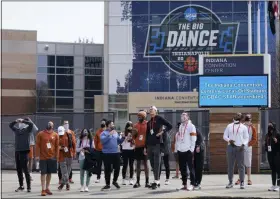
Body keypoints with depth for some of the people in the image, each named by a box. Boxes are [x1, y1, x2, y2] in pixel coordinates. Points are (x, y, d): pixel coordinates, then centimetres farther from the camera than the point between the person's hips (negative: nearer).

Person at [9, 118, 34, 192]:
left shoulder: (27, 130, 0)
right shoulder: (17, 130, 13)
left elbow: (31, 124, -16)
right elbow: (10, 125, 20)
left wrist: (23, 120, -11)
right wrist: (16, 121, 3)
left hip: (24, 151, -6)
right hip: (17, 151, 6)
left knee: (25, 169, -6)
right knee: (18, 169, 10)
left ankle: (29, 186, -1)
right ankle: (21, 186, 19)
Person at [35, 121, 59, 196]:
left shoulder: (55, 135, 4)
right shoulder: (40, 134, -3)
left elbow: (57, 146, 8)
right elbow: (37, 145, -3)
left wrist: (56, 156, 5)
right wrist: (37, 155, -7)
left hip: (52, 157, 3)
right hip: (43, 157, -3)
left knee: (49, 173, 10)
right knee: (43, 173, -3)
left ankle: (47, 188, 20)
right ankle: (43, 190, -1)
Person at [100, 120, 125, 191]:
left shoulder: (115, 133, 15)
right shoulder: (104, 133, -2)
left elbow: (119, 141, 20)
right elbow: (103, 140, -20)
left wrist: (122, 137, 3)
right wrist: (109, 134, -27)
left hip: (116, 153, 5)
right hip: (107, 153, -5)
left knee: (117, 168, 6)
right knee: (108, 169, -2)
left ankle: (115, 181, 29)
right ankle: (107, 185, 7)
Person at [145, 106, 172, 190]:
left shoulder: (159, 119, 1)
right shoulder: (149, 122, 19)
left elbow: (170, 126, -3)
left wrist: (162, 131, -14)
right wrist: (146, 147, 16)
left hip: (157, 144, -7)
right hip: (150, 145, 7)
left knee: (157, 163, -8)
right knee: (152, 163, 7)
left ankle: (156, 181, -10)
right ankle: (156, 181, 13)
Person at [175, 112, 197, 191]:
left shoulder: (191, 126, -1)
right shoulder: (180, 126, 20)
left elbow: (193, 139, -8)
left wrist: (191, 149, -15)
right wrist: (176, 148, 13)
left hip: (188, 150, -7)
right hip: (180, 150, 7)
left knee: (190, 167, -5)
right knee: (182, 168, 8)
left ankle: (192, 184, -4)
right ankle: (184, 184, 14)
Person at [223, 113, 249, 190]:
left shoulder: (243, 127, 7)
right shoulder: (229, 126, 13)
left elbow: (246, 138, 4)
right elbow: (225, 136, 11)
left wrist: (243, 144, -14)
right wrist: (229, 140, -10)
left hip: (239, 148, -2)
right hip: (230, 147, 2)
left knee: (241, 165, -3)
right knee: (230, 165, 3)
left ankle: (242, 182, -1)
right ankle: (230, 182, 7)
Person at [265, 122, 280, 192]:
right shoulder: (267, 135, 10)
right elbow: (266, 144, 19)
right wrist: (266, 149, 3)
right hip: (270, 154, 6)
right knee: (272, 170, 11)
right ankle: (273, 185, 16)